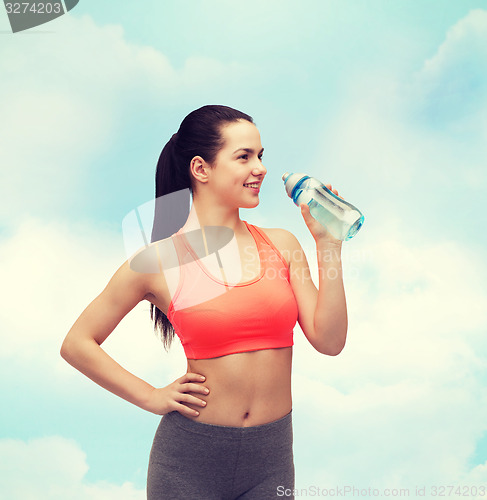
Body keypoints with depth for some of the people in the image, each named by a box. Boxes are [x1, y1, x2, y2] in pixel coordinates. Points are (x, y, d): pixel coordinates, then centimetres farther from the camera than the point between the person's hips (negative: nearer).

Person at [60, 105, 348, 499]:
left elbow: (329, 341, -4)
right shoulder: (161, 260, -8)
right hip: (191, 457, -2)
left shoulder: (281, 245, 1)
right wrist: (152, 397, -4)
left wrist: (328, 244, -7)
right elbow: (77, 344, 0)